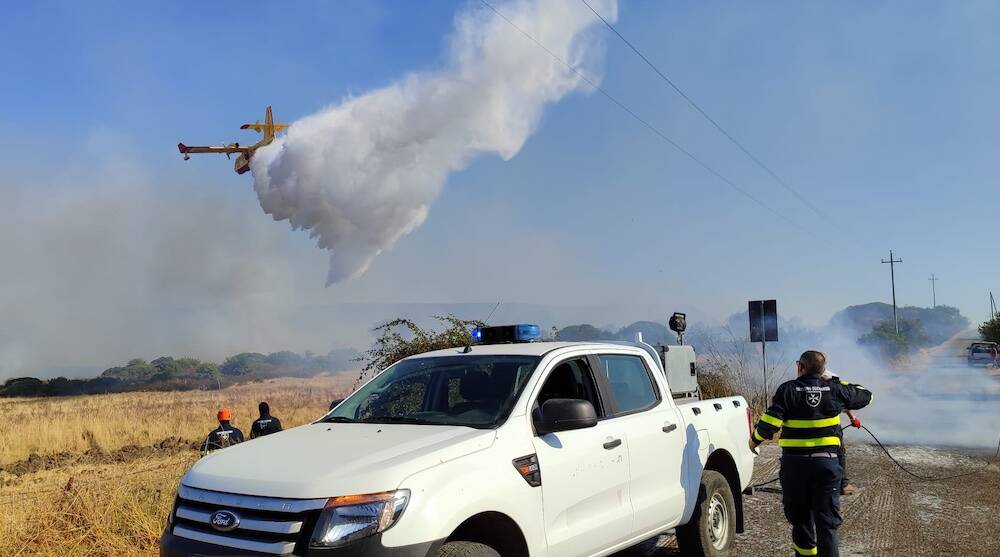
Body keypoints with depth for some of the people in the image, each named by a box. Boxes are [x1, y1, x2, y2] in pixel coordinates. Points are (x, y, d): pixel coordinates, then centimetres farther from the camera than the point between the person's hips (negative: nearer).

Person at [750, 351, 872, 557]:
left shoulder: (788, 390, -6)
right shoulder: (835, 390, 1)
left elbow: (770, 423, -13)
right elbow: (864, 396, 20)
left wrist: (755, 440, 4)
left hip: (794, 464, -1)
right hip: (827, 463, 1)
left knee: (800, 517, 17)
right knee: (827, 521, 3)